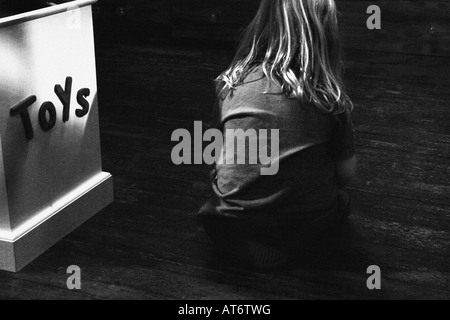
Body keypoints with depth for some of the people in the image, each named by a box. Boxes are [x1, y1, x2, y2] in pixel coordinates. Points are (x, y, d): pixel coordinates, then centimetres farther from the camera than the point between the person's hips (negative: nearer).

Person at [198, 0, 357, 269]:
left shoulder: (232, 82, -5)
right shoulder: (328, 97, -11)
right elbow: (346, 174, 0)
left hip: (230, 230, 2)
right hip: (299, 228, -2)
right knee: (341, 199, 31)